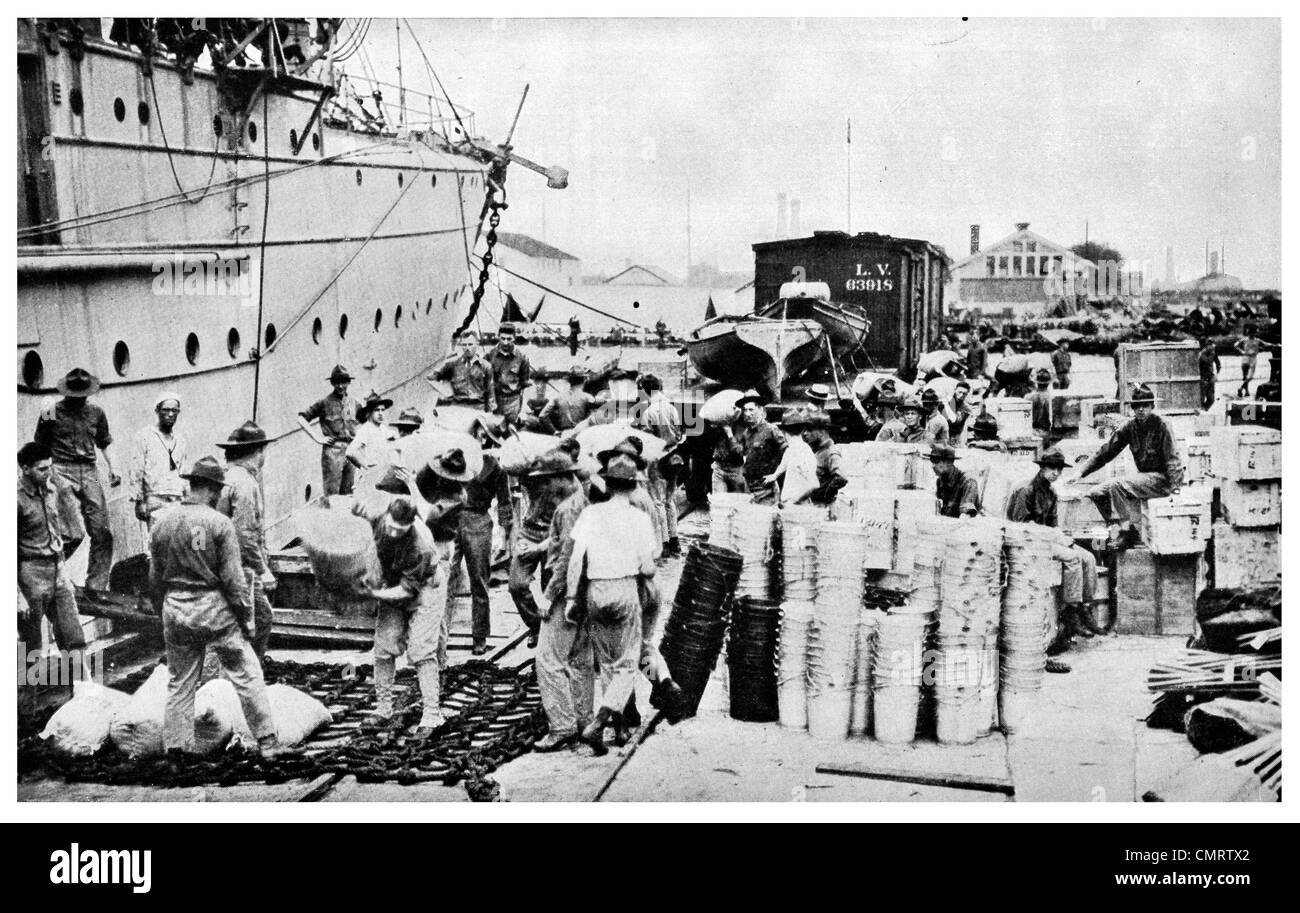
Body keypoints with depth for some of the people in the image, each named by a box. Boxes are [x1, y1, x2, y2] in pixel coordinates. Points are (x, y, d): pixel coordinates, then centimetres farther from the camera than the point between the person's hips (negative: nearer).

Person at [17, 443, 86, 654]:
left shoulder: (49, 491, 8)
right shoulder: (18, 499, -15)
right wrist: (18, 596, -17)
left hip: (58, 568, 7)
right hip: (32, 573, -6)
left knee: (74, 642, 5)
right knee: (30, 649, 3)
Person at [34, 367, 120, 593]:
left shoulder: (96, 413, 13)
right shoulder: (52, 413, 3)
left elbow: (104, 444, 21)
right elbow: (39, 449, 8)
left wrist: (112, 469, 10)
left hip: (90, 473, 4)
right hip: (63, 472, -4)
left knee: (102, 534, -3)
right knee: (73, 533, -16)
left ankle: (96, 587, 6)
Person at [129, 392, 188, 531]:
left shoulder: (182, 441, 19)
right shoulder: (144, 436, 4)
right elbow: (136, 472, 0)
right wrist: (139, 501, -7)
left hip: (179, 501, 4)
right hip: (155, 498, -4)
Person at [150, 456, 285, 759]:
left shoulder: (162, 523, 3)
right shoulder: (220, 524, -11)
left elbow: (155, 577, 8)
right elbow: (233, 578, -11)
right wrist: (246, 618, -3)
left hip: (175, 611, 4)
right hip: (214, 609, -4)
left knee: (179, 683, 13)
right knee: (247, 674, 5)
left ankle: (176, 747, 15)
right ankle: (267, 741, 6)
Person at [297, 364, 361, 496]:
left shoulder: (354, 404, 13)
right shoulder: (324, 403, 1)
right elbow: (301, 419, -1)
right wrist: (317, 437, -7)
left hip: (350, 451, 5)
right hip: (332, 450, -4)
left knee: (348, 494, 5)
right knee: (332, 494, -8)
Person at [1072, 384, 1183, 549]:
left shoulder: (1162, 426, -12)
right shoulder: (1129, 427, 3)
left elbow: (1173, 459, -15)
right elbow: (1105, 452, 6)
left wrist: (1175, 485, -28)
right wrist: (1080, 473, 0)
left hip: (1161, 479, -7)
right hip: (1144, 478, 7)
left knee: (1117, 485, -28)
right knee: (1097, 493, -5)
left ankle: (1125, 527, -20)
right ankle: (1117, 529, -2)